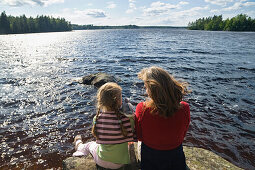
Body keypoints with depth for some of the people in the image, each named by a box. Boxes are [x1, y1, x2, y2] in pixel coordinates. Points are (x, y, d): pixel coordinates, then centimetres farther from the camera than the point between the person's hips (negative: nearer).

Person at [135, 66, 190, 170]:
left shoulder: (142, 109, -33)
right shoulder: (185, 109, -27)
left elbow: (139, 137, -13)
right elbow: (182, 136, -7)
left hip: (149, 159, -1)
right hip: (176, 157, 1)